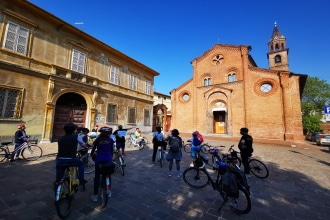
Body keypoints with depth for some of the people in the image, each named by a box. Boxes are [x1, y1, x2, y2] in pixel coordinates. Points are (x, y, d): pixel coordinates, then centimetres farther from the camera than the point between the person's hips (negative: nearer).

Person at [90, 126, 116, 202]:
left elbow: (93, 150, 6)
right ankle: (108, 192, 30)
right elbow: (112, 150, 7)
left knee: (97, 177, 12)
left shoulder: (97, 140, 1)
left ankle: (95, 195, 15)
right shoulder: (111, 140, 1)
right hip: (108, 160, 1)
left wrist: (92, 156, 25)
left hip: (99, 160, 0)